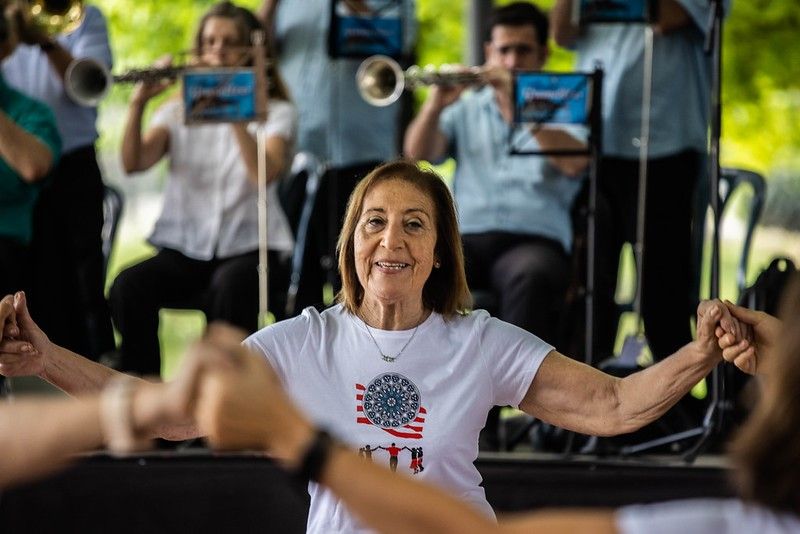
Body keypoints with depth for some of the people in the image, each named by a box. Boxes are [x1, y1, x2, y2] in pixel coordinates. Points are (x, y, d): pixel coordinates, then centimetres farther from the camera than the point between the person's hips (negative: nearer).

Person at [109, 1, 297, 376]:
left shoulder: (276, 111, 6)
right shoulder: (178, 109, 13)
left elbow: (265, 174, -15)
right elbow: (134, 163, -5)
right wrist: (138, 104, -20)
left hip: (249, 246, -2)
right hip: (184, 246, 2)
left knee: (229, 287, -38)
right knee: (128, 286, -29)